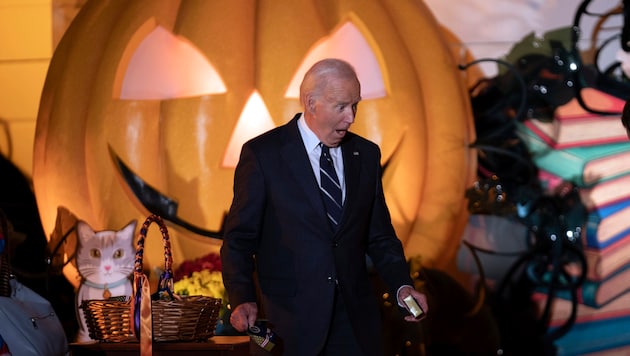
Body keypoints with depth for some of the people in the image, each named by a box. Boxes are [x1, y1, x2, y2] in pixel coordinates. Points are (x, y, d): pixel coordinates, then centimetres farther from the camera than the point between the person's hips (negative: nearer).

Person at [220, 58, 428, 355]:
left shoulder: (366, 154, 9)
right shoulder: (262, 154, -4)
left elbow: (379, 235, 14)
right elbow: (239, 238, -4)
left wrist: (402, 286, -3)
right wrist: (243, 300, -19)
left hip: (355, 318, 4)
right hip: (290, 317, -4)